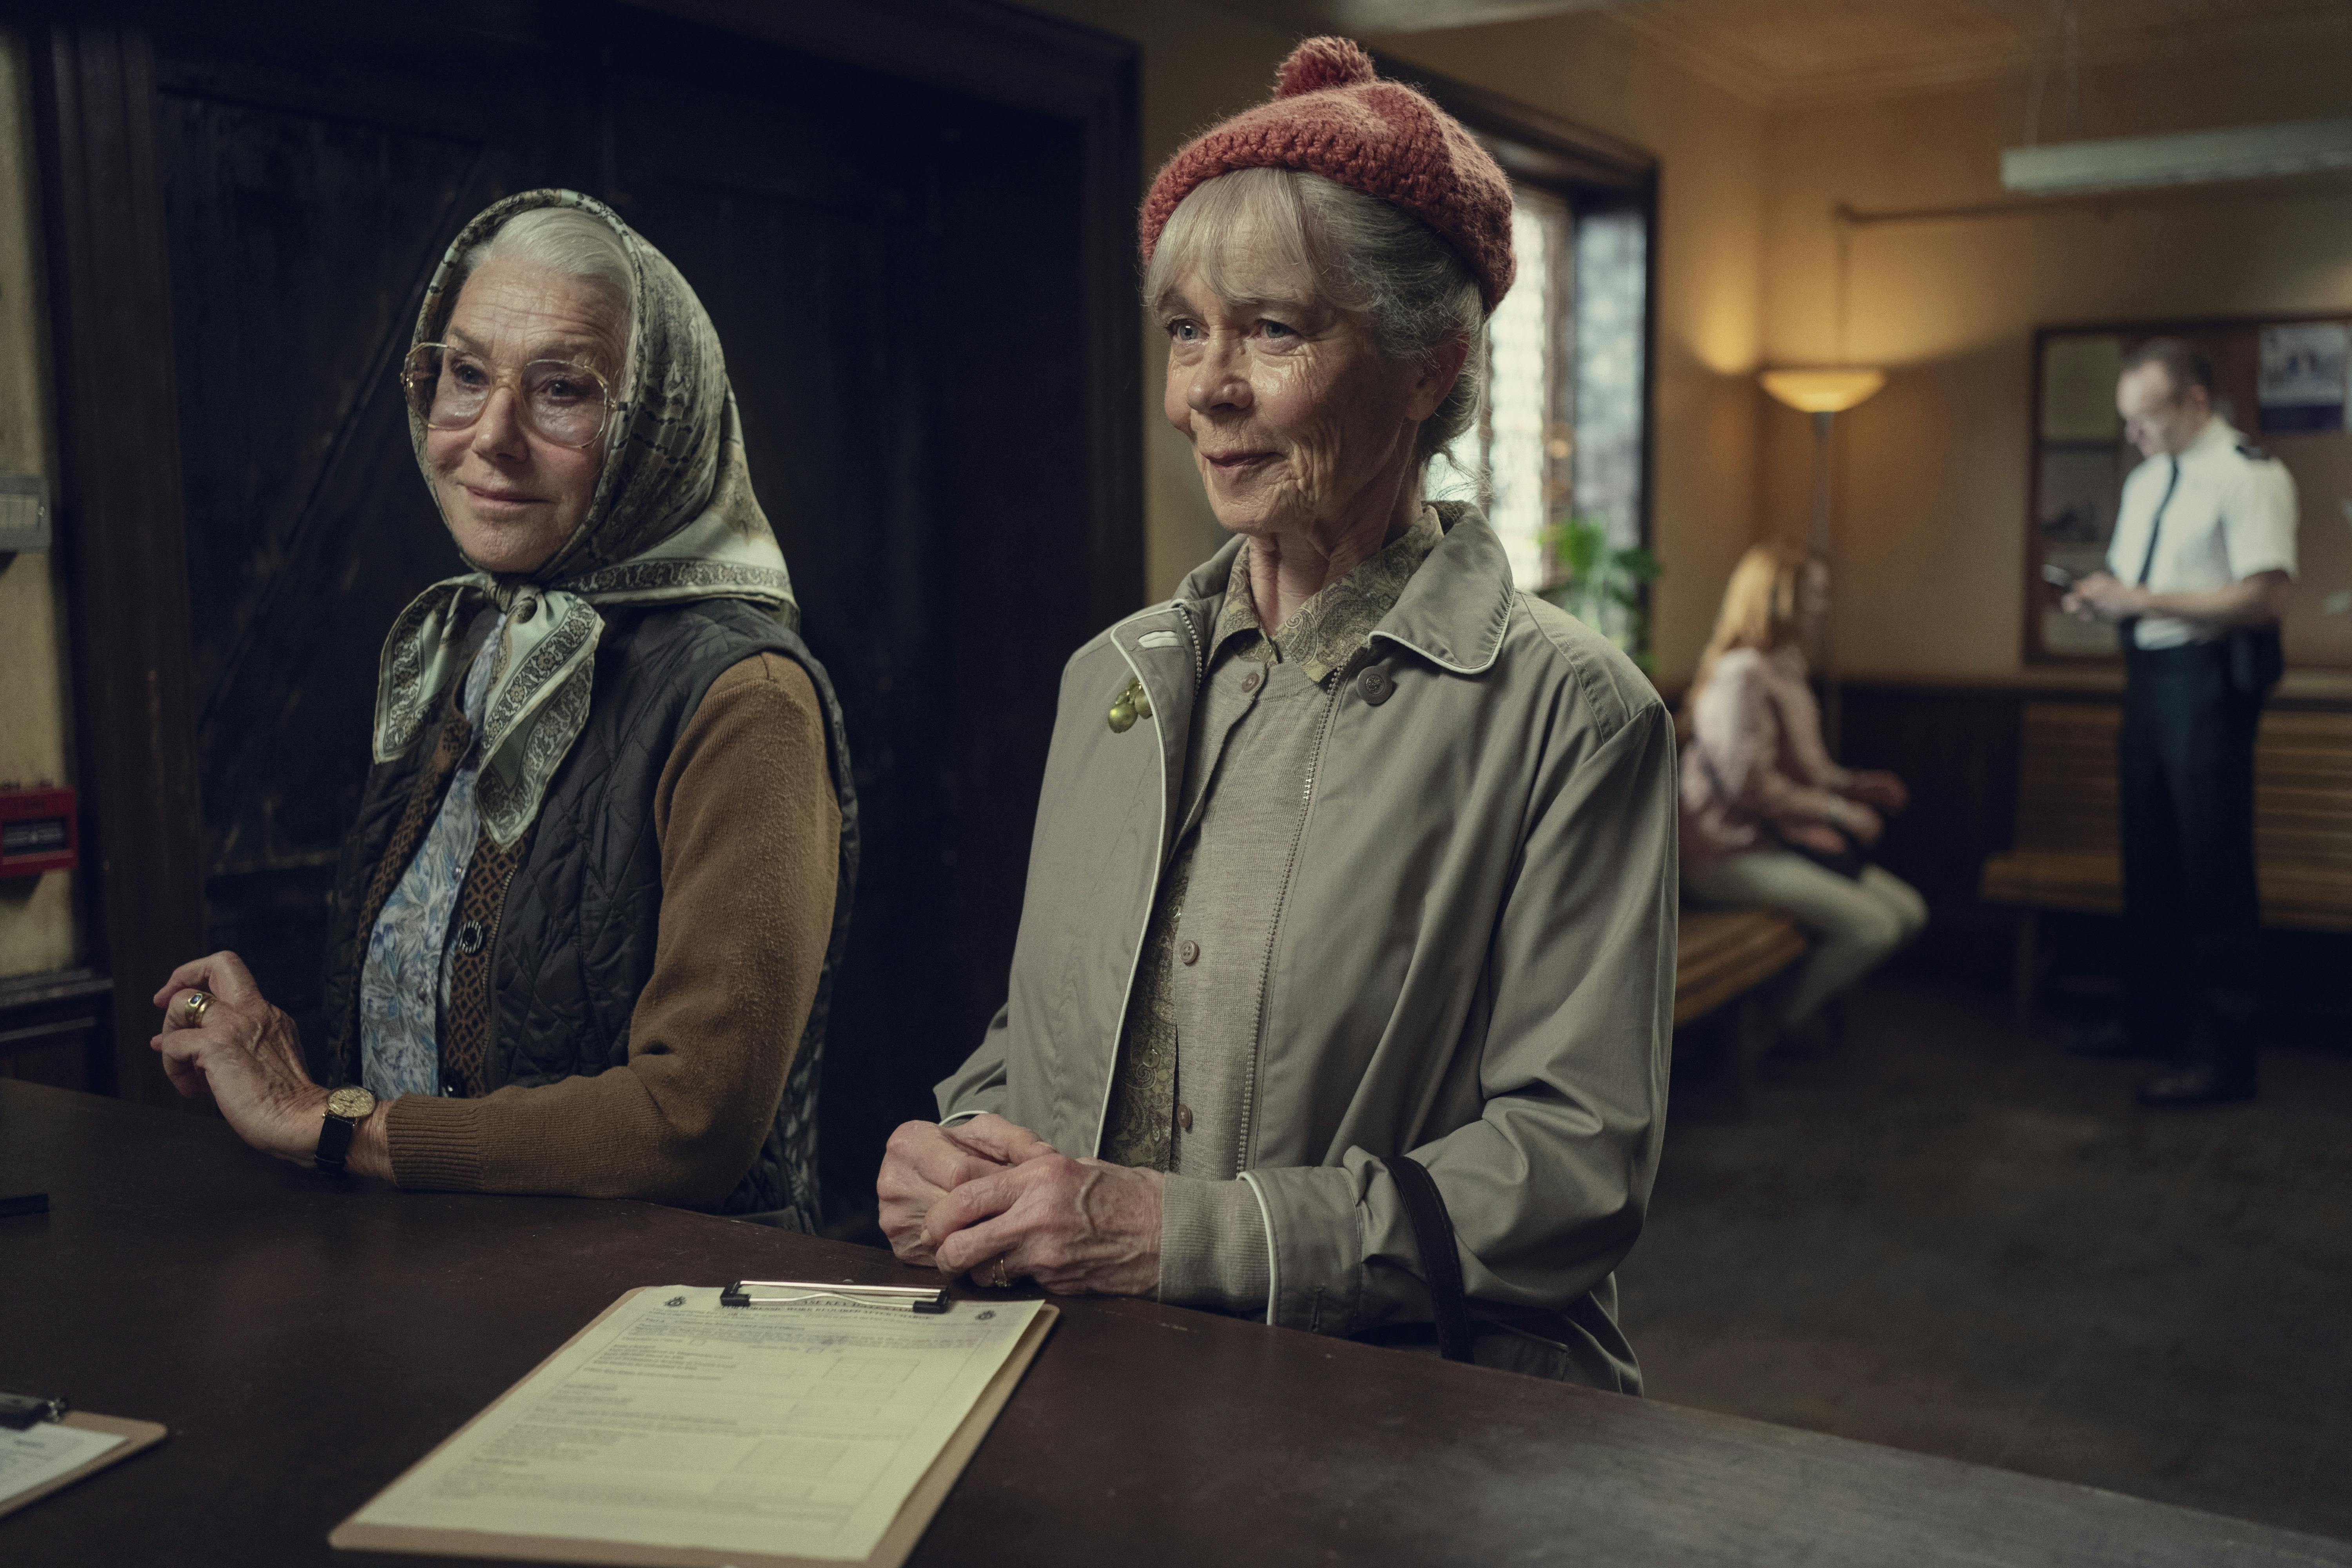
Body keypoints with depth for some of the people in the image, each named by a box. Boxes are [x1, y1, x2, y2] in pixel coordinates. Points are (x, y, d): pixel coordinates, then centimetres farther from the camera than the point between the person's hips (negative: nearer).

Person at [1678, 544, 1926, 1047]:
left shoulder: (1785, 669, 15)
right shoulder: (1741, 675, -18)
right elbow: (1751, 786, -24)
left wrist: (1853, 784, 5)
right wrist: (1841, 811, -15)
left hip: (1784, 839, 10)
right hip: (1734, 851, -10)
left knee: (1909, 912, 5)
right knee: (1873, 926, -20)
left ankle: (1809, 999, 15)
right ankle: (1786, 1019, 1)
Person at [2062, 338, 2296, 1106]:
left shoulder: (2249, 476, -11)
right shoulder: (2146, 480, 15)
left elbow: (2262, 598, -19)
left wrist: (2142, 599, -21)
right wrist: (2101, 594, 1)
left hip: (2209, 680, -8)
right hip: (2147, 676, 8)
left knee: (2214, 870, -5)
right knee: (2149, 860, 15)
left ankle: (2221, 1054, 1)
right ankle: (2152, 1018, 28)